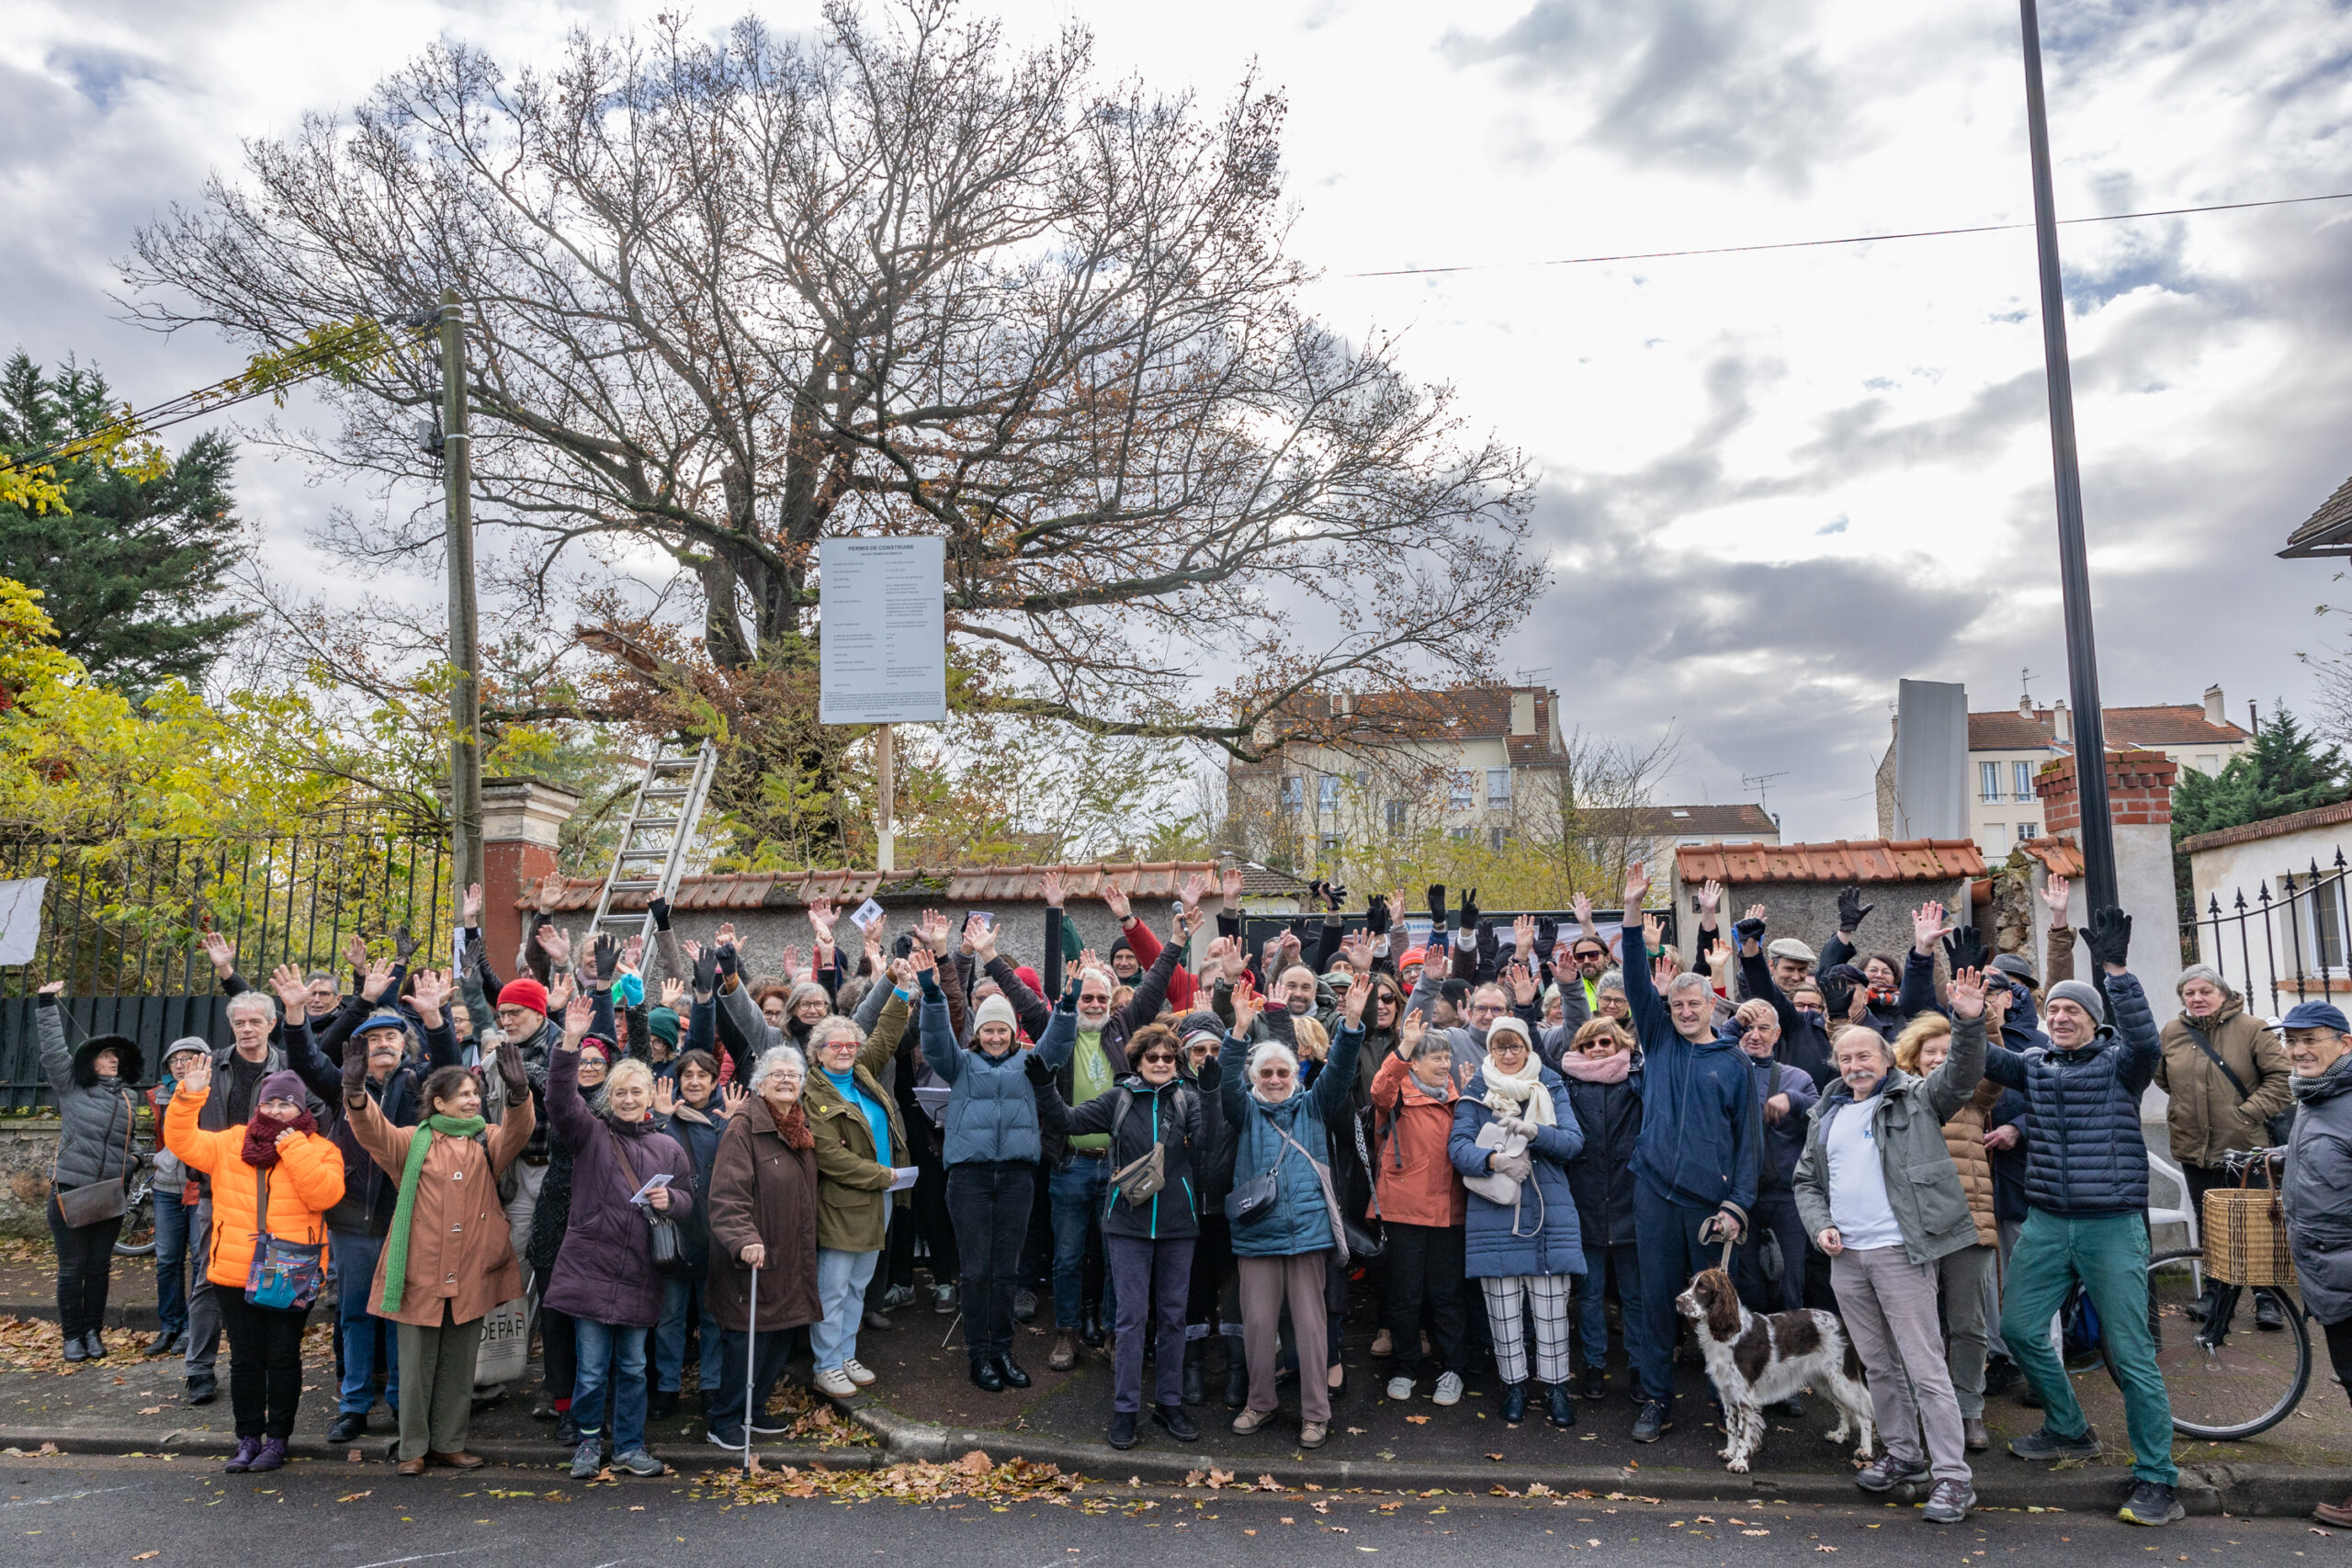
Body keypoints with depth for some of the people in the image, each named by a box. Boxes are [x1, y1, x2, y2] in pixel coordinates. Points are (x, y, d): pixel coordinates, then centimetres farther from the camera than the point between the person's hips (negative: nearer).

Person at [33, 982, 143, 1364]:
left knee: (100, 1266, 8)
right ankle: (72, 1335, 12)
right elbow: (53, 1049, -7)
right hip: (69, 1192, -3)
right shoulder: (71, 1088, 0)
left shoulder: (128, 1099, 10)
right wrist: (47, 1005, -11)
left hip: (110, 1196, 3)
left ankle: (94, 1332, 18)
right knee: (72, 1267, 2)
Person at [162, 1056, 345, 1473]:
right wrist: (188, 1098, -19)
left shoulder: (318, 1149, -1)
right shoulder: (231, 1142, 7)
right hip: (235, 1273, 3)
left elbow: (325, 1194, -16)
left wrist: (292, 1147, -18)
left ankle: (277, 1438, 20)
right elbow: (183, 1143, -5)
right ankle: (248, 1438, 24)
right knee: (245, 1359, 12)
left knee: (283, 1358, 7)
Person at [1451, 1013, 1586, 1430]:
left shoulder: (1551, 1087, 8)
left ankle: (1556, 1386, 14)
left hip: (1549, 1212, 0)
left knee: (1551, 1306, 0)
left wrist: (1535, 1132, -21)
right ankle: (1513, 1385, 19)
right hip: (1494, 1214, 0)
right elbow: (1458, 1144, -5)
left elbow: (1574, 1141, -3)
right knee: (1503, 1306, 5)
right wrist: (1493, 1160, -24)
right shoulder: (1475, 1091, 6)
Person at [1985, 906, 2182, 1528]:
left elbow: (2145, 1038, -23)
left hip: (2112, 1225, -5)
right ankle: (2070, 1431, 29)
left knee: (2129, 1351, -3)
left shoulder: (2120, 1063, -2)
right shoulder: (2036, 1066, 10)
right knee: (2019, 1328, 7)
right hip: (2046, 1224, 5)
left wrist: (2117, 970, -33)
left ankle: (2157, 1481, 7)